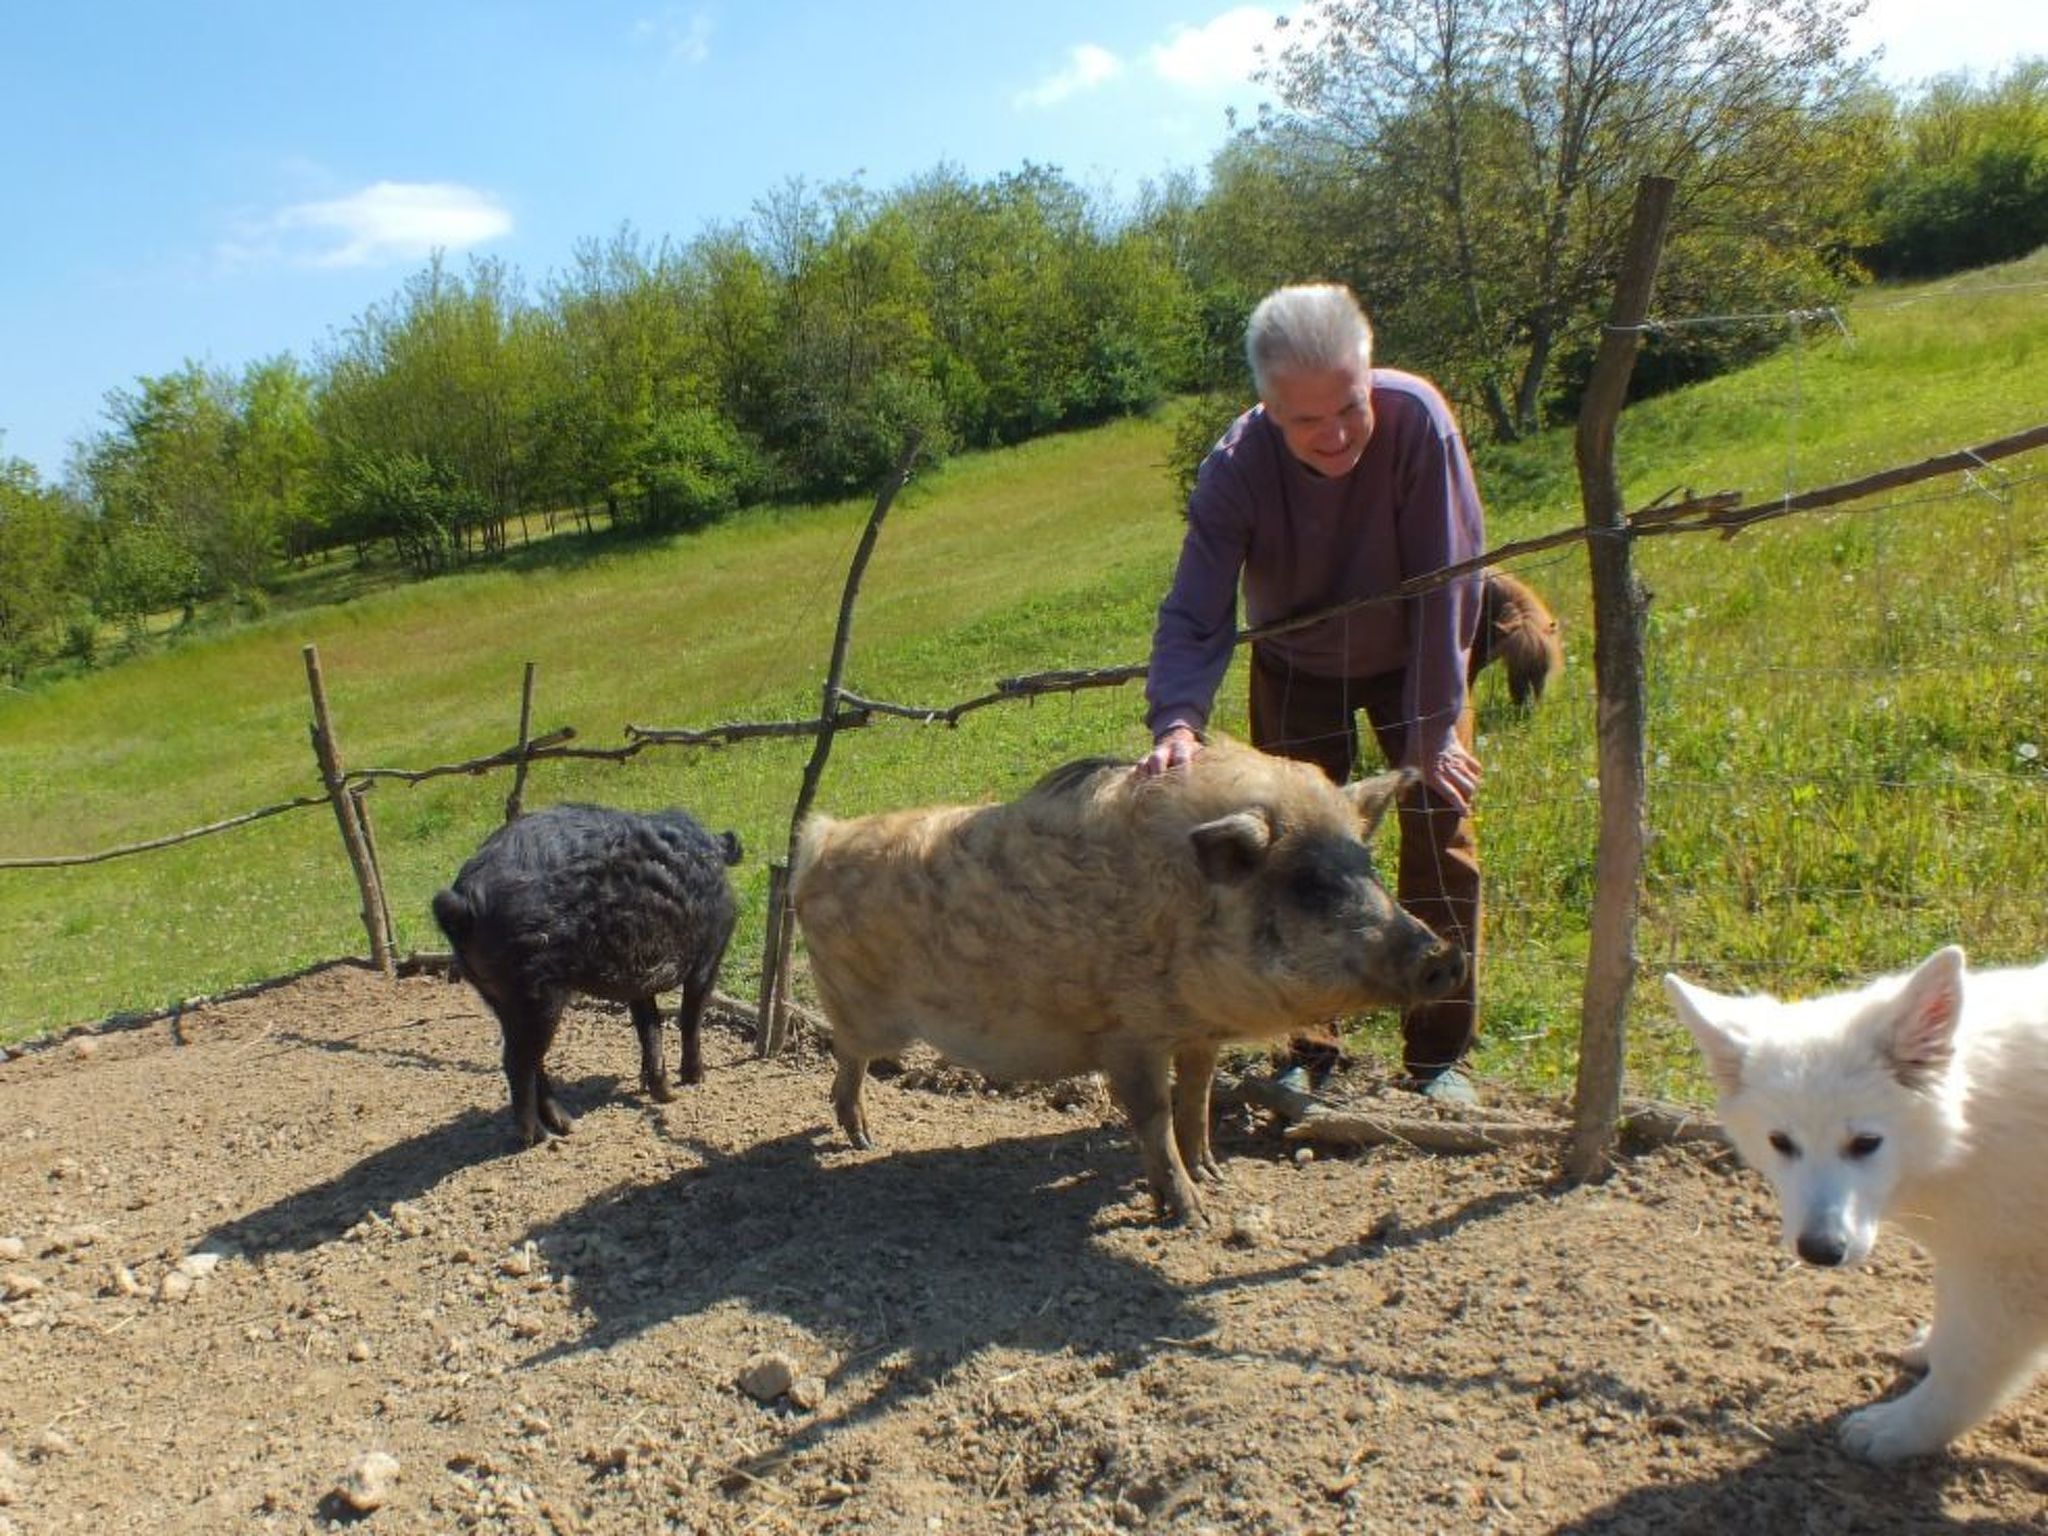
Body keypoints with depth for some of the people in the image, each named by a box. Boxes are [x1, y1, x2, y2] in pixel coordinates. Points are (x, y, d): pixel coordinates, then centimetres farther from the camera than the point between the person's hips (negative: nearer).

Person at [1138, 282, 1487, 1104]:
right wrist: (1177, 719, -51)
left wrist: (1435, 727, -26)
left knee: (1440, 830, -6)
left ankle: (1439, 1055, 7)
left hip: (1413, 657, 0)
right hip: (1297, 669, 1)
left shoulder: (1416, 418, -32)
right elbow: (1193, 616, -32)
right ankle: (1309, 1051, 12)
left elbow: (1448, 580, -27)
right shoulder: (1236, 467, -30)